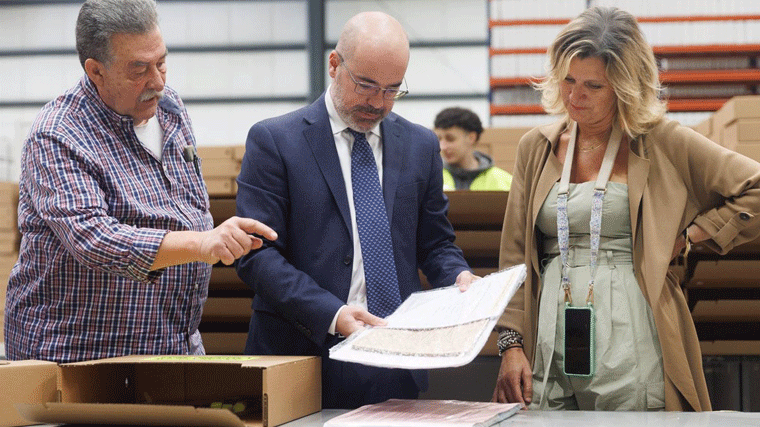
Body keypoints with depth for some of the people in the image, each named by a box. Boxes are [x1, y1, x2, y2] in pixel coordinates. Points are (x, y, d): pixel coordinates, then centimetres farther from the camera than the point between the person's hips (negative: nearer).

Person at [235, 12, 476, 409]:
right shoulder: (274, 141, -1)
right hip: (304, 356, -3)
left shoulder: (420, 145, 12)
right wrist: (331, 314, -21)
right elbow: (257, 254, -9)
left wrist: (459, 278, -6)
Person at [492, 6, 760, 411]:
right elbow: (515, 257, 13)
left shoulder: (662, 143, 1)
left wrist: (687, 236, -3)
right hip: (550, 348, 3)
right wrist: (511, 344, 3)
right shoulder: (536, 148, 13)